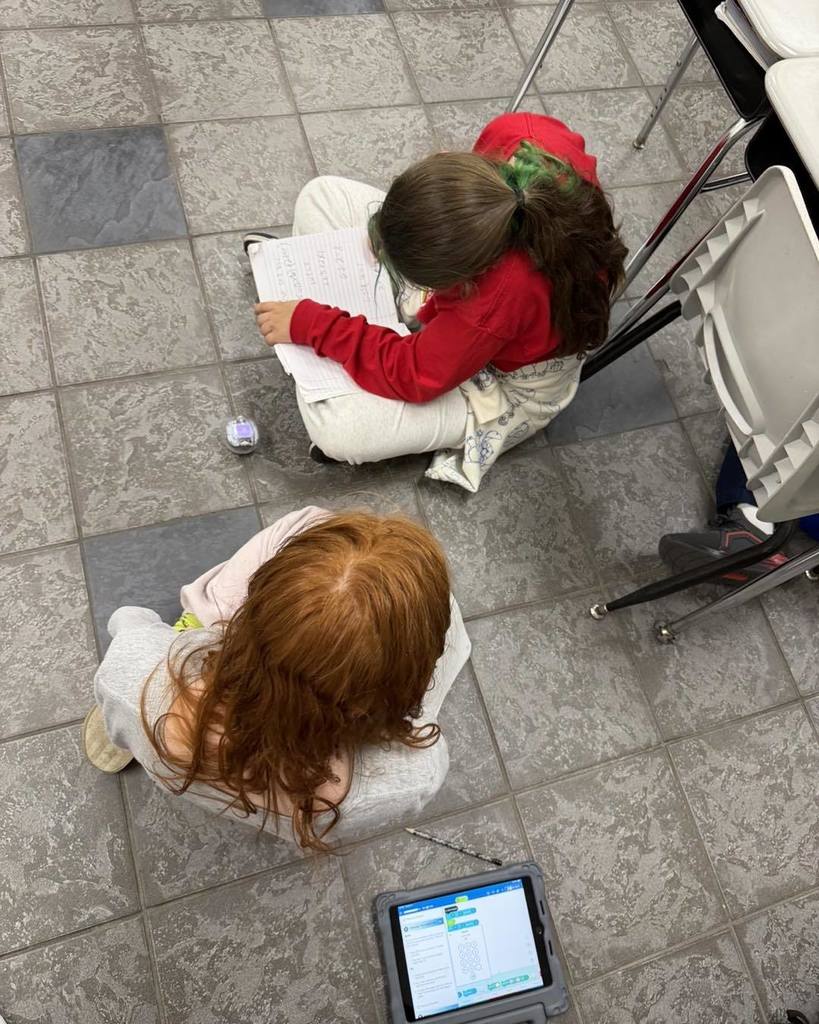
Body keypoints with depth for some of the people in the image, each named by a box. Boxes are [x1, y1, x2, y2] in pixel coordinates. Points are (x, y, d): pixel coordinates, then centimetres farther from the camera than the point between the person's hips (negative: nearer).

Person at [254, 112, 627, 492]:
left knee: (335, 427, -26)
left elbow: (416, 374, -31)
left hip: (498, 379, -6)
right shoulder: (516, 133, -29)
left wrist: (311, 325, -24)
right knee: (321, 196, 1)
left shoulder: (511, 288, -46)